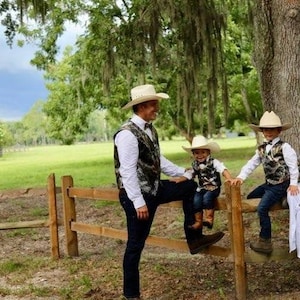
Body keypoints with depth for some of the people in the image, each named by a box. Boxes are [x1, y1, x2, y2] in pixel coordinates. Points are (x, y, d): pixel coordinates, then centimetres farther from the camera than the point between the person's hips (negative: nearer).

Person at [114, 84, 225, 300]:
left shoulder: (150, 130, 6)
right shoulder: (127, 134, -22)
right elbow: (128, 171, -25)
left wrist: (182, 172, 16)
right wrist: (139, 202, -25)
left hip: (155, 189, 9)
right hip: (137, 195, -9)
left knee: (191, 187, 12)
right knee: (136, 244, 1)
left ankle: (194, 239, 18)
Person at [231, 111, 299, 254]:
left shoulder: (284, 147, -14)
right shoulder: (262, 148, 7)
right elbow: (252, 163, 2)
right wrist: (241, 177, -10)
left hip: (280, 185, -9)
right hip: (268, 183, 9)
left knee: (262, 208, -20)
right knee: (249, 198, 18)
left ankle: (265, 242, -7)